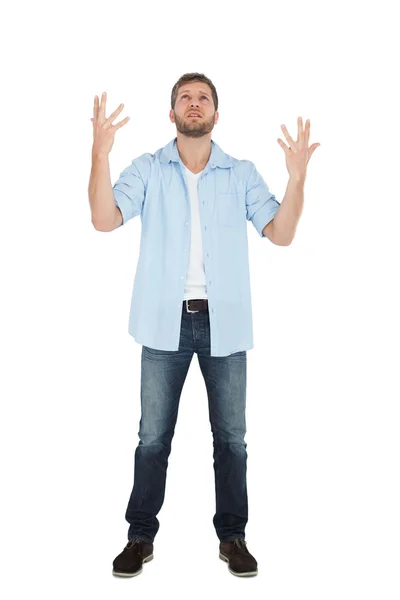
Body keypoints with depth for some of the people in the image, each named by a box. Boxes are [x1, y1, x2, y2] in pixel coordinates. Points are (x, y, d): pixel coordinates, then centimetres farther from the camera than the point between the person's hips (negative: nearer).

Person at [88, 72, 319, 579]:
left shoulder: (242, 173, 4)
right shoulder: (148, 169, 2)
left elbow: (280, 234, -3)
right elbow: (104, 219, -11)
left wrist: (296, 177, -17)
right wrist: (100, 154, -22)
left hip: (224, 322, 1)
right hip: (166, 322, 0)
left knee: (230, 436, 9)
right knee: (153, 436, 7)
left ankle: (232, 536, 25)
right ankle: (141, 536, 23)